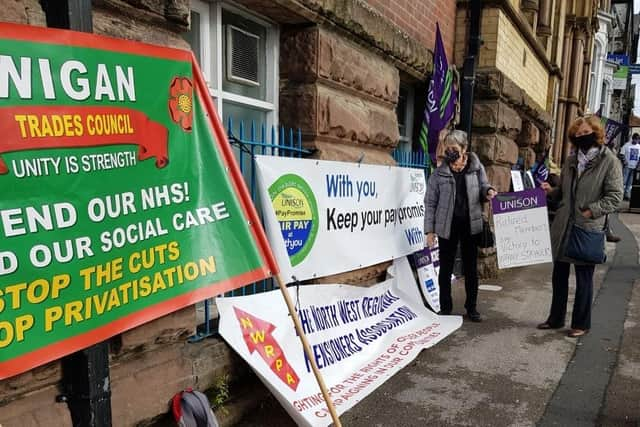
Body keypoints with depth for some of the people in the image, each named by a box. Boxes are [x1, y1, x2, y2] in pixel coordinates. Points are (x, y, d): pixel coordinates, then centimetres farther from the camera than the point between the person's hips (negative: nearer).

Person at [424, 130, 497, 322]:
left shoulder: (476, 167, -2)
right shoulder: (440, 173, -5)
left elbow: (483, 187, 11)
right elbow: (430, 202, -2)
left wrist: (488, 191, -15)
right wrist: (429, 229, -6)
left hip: (470, 225, 1)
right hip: (447, 226, -1)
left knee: (471, 269, 11)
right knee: (446, 269, 8)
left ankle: (472, 307, 27)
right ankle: (445, 308, 22)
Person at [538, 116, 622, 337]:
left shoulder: (609, 161, -6)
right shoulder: (571, 160, 11)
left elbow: (614, 197, -10)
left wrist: (591, 211, -18)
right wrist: (551, 191, 1)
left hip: (588, 228, -6)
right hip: (563, 227, 6)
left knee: (584, 277, 7)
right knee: (559, 274, 14)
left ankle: (581, 323, 22)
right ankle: (556, 318, 29)